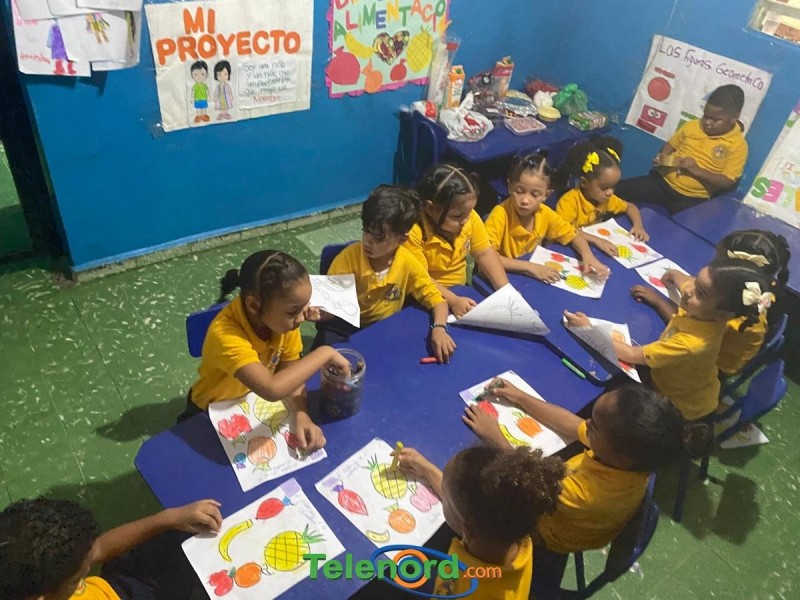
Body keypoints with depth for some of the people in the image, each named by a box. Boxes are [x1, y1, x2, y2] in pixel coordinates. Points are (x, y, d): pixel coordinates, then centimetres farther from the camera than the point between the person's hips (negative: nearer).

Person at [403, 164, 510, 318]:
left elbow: (485, 253, -1)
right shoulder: (414, 232, -26)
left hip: (460, 292, 5)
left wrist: (505, 290, -12)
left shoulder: (470, 217, -10)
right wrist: (453, 301, -33)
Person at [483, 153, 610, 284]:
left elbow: (574, 236, 7)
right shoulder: (500, 214, -22)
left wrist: (588, 257, -13)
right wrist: (529, 267, -34)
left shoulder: (545, 214, -7)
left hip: (531, 278, 4)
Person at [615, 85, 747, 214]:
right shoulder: (693, 125, 7)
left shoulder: (738, 145, -6)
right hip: (663, 181, 3)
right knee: (617, 190, -13)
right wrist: (662, 157, -2)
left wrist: (697, 170, -20)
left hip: (694, 198, -3)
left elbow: (727, 182, -10)